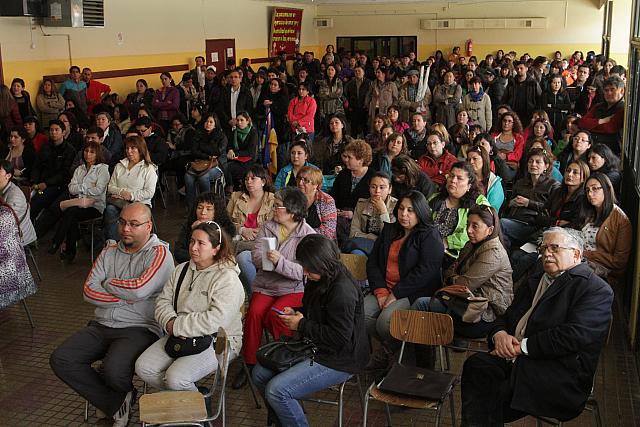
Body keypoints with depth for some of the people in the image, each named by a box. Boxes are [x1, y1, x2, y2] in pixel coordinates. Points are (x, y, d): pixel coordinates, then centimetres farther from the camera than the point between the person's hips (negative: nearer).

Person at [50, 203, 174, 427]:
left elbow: (139, 289, -19)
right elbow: (89, 291, 5)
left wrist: (108, 283, -2)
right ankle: (118, 404, -3)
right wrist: (124, 298, -8)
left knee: (113, 370, -31)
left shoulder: (159, 253, -4)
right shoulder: (110, 251, 15)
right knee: (60, 360, -12)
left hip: (140, 328, -6)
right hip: (102, 325, 7)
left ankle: (122, 398, 9)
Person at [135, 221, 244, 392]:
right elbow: (163, 301, 9)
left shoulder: (227, 278, -14)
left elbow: (216, 321, -24)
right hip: (179, 336, 7)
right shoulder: (182, 269, 11)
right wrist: (170, 322, -13)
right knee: (143, 367, -9)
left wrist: (177, 326, -19)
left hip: (217, 342, -7)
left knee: (176, 379, -25)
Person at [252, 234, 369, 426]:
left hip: (339, 360, -10)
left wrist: (301, 325, -18)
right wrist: (296, 312, 2)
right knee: (260, 374, 7)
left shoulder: (343, 290, -25)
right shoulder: (317, 280, 5)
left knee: (276, 391, -21)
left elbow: (339, 338, -26)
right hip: (314, 347, 10)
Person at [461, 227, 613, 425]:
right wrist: (499, 334, -2)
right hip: (512, 359, 6)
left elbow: (576, 335, -13)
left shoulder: (597, 289, 1)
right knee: (476, 364, -26)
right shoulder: (534, 281, 25)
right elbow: (506, 317, 23)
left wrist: (523, 346, -14)